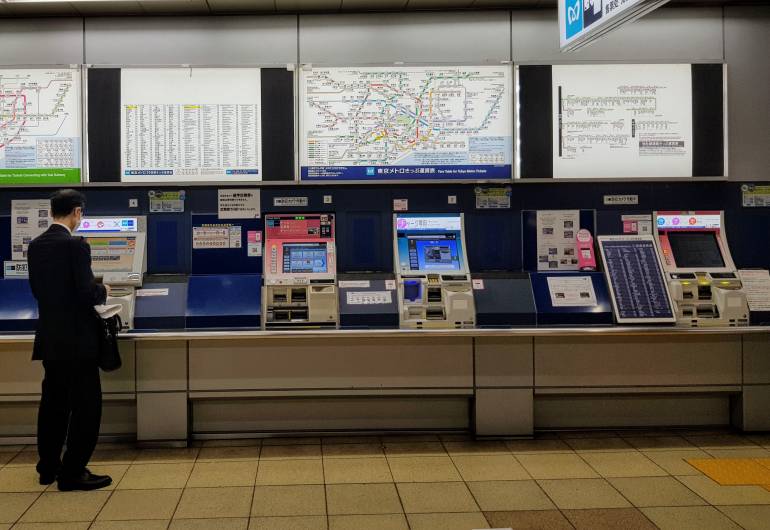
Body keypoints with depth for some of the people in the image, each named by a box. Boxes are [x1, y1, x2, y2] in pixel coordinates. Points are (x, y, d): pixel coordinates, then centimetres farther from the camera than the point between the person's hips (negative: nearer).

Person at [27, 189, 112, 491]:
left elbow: (37, 288, 13)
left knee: (53, 402, 17)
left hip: (50, 339, 8)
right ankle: (72, 473, 3)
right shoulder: (75, 245, -17)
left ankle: (48, 468, 27)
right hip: (77, 340, -8)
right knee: (86, 405, 1)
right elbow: (87, 293, -20)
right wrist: (103, 291, 0)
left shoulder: (35, 246, 5)